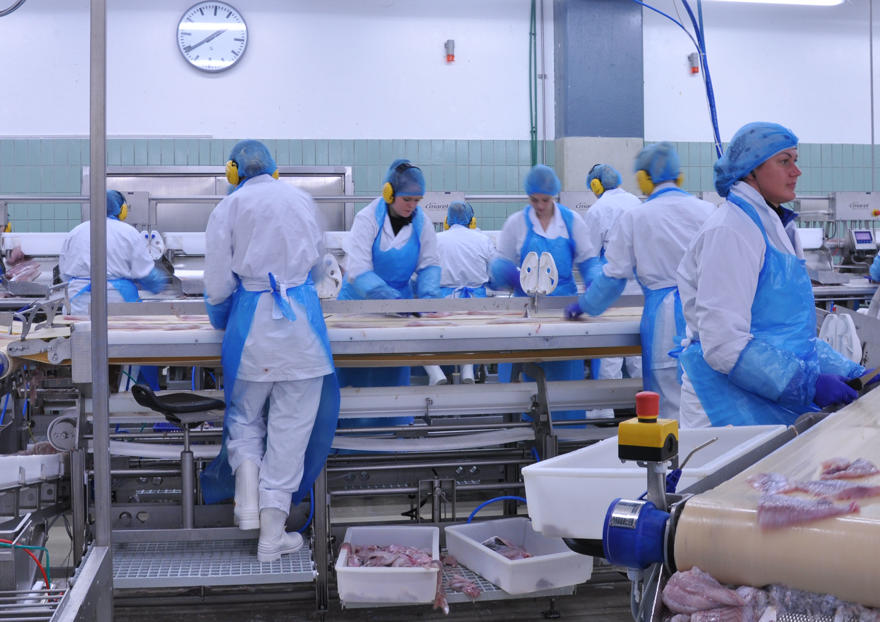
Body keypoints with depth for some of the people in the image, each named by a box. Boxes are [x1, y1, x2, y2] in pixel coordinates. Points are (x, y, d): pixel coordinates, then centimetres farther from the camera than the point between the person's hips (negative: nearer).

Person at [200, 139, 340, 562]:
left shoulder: (228, 208, 1)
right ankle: (272, 536, 7)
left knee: (244, 416, 19)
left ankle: (248, 503, 0)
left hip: (251, 323, -1)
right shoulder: (302, 201, 8)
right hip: (301, 320, 1)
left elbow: (218, 285, -2)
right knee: (291, 426, 5)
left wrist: (220, 320, 16)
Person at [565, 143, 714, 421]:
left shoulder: (634, 217, -1)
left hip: (666, 319, -3)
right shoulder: (706, 210, 4)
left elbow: (614, 276, 4)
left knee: (670, 408, 1)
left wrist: (584, 305, 19)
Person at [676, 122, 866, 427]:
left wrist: (850, 372, 11)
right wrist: (809, 384, -21)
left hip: (779, 407, 9)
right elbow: (724, 342, -21)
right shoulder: (728, 231, -13)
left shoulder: (774, 227, 17)